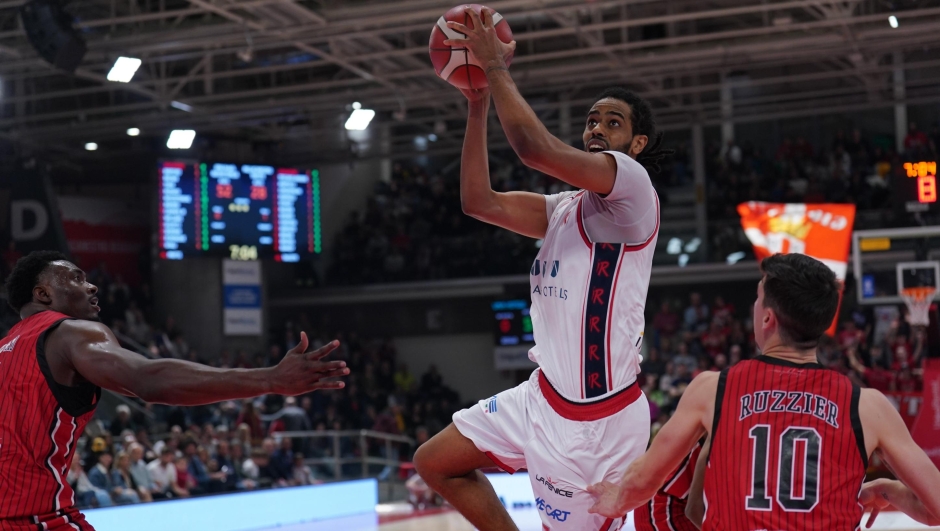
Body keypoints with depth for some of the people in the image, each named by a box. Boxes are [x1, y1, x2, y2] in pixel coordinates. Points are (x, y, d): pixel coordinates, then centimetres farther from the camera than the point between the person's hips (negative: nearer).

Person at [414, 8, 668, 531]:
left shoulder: (633, 185, -12)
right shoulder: (564, 208, 16)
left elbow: (537, 148, -26)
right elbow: (480, 201, 8)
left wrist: (497, 69, -13)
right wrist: (479, 105, 4)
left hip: (598, 415, -9)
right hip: (545, 395, 9)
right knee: (436, 462, 16)